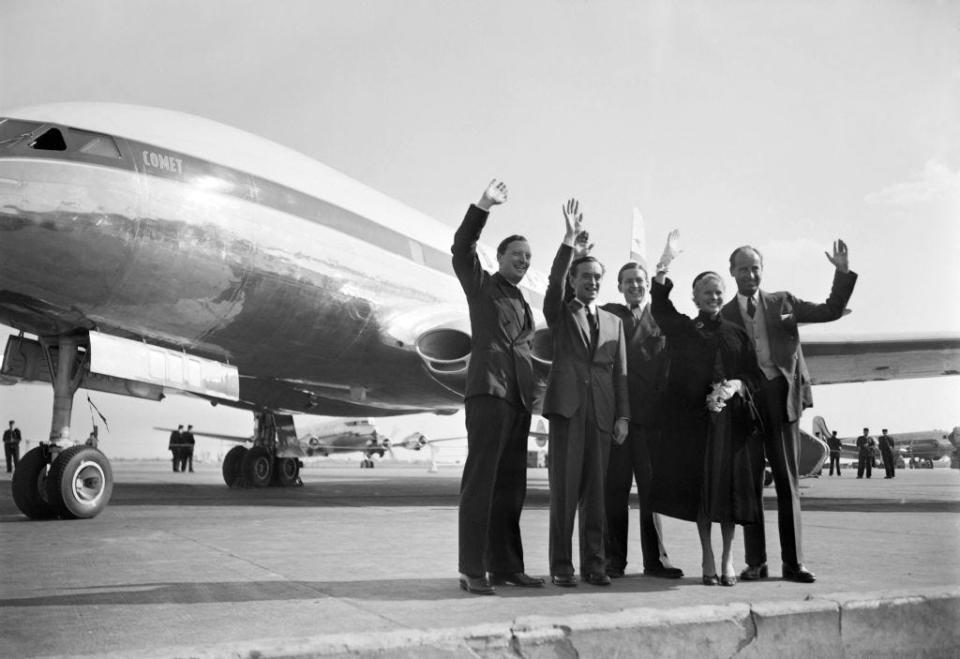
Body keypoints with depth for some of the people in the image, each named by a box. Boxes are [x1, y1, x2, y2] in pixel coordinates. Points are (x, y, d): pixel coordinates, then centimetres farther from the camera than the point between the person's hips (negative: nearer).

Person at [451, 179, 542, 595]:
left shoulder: (524, 303, 25)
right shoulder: (480, 285, 6)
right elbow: (462, 249, -11)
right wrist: (483, 207, -22)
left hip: (519, 399, 7)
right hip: (487, 392, -7)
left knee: (511, 486, 8)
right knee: (480, 481, -9)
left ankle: (505, 566, 14)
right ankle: (472, 571, -8)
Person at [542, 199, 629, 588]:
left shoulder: (614, 322, 19)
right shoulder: (560, 313, 10)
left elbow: (620, 372, 14)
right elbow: (554, 281, -10)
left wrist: (623, 415, 5)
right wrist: (569, 240, -21)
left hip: (601, 413, 3)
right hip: (567, 408, -3)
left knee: (594, 491, 3)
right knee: (563, 490, -3)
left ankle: (593, 564, 9)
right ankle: (561, 566, 1)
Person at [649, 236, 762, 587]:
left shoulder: (737, 333, 13)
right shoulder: (682, 328, 8)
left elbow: (754, 374, 11)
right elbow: (659, 306, -8)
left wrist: (735, 386, -10)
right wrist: (664, 266, -18)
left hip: (731, 417, 1)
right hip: (692, 418, -1)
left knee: (729, 485, 0)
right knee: (699, 486, 0)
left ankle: (727, 558, 11)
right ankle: (708, 559, 9)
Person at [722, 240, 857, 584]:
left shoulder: (783, 302, 12)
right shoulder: (724, 315, 7)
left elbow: (831, 311, 10)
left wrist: (843, 272, 0)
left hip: (781, 397, 1)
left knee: (788, 482, 3)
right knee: (750, 485, 3)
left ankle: (793, 562, 8)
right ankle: (755, 562, 11)